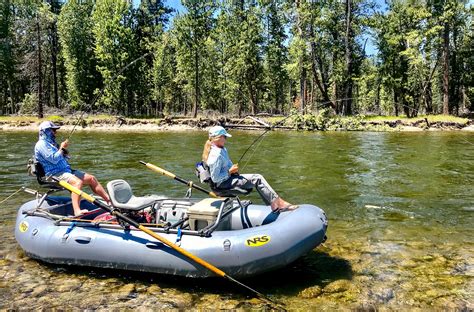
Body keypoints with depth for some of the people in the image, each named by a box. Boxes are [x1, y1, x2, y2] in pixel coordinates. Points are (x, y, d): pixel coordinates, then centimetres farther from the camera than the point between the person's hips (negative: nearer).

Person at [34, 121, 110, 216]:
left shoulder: (51, 142, 24)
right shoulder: (41, 144, -6)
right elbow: (54, 159, -19)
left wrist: (64, 151, 6)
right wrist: (62, 148, -7)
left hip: (66, 170, 10)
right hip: (55, 173, -10)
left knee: (91, 178, 1)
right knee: (78, 182, -35)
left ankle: (109, 200, 1)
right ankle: (77, 211, -47)